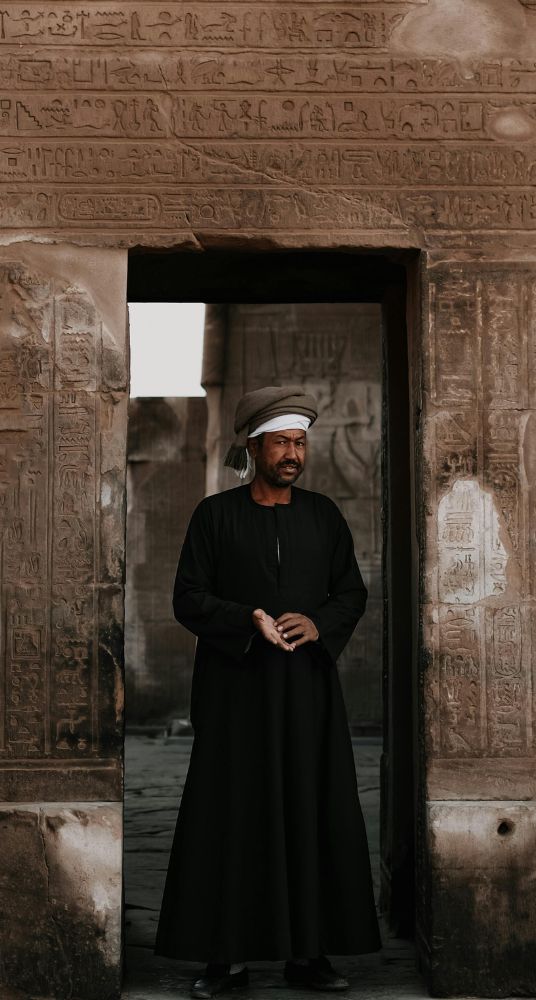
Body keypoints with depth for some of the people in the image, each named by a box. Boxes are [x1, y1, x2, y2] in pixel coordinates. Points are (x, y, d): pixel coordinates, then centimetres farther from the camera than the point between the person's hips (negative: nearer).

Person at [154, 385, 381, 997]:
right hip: (236, 689, -2)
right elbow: (187, 598, -1)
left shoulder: (323, 515, 10)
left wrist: (318, 625, -10)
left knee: (312, 816, 1)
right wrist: (249, 621, -16)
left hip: (308, 689, 2)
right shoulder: (215, 515, 3)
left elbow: (353, 591, 11)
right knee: (230, 819, -2)